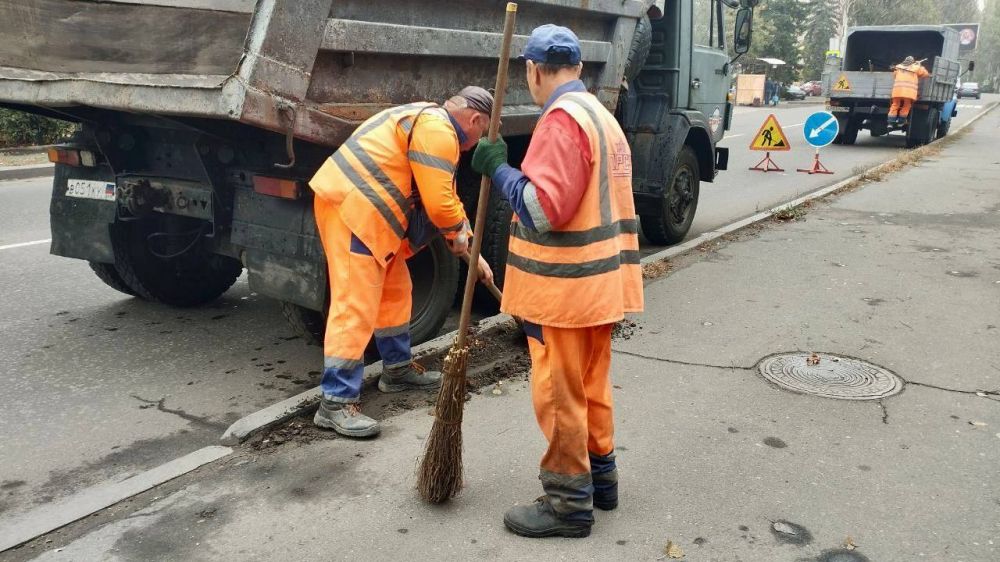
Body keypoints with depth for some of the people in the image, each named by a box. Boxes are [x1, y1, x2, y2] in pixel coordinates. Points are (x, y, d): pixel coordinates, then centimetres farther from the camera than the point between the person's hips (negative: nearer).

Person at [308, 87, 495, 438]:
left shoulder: (431, 122, 23)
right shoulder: (438, 130, -12)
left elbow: (447, 197, 27)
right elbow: (438, 202, -19)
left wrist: (472, 252, 27)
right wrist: (458, 231, 3)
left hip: (363, 209, 11)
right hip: (352, 208, -11)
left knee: (394, 290, 20)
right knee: (355, 306, -12)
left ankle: (397, 369, 34)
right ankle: (336, 403, -8)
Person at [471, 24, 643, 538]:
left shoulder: (562, 119, -17)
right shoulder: (603, 116, 15)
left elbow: (543, 208, -24)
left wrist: (497, 168, -14)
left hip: (565, 289, -10)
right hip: (601, 283, 10)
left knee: (560, 395, 2)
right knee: (591, 385, 20)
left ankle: (570, 502, 14)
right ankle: (600, 477, 34)